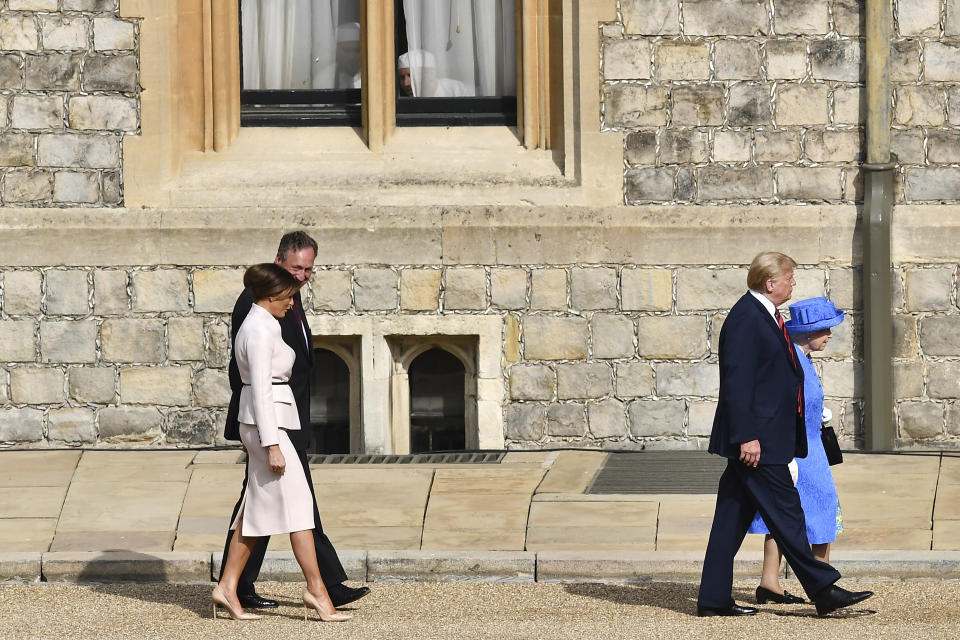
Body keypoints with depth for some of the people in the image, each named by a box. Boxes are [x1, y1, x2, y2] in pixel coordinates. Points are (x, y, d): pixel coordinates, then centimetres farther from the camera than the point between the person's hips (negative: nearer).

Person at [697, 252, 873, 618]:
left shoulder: (763, 316, 17)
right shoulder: (745, 319, -15)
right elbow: (737, 382, -20)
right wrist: (747, 436, -23)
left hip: (760, 438, 10)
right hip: (755, 439, -10)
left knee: (734, 516, 9)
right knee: (785, 512, -5)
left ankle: (714, 600, 11)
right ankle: (822, 590, -1)